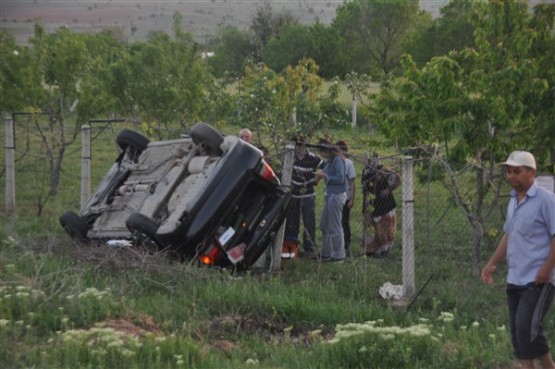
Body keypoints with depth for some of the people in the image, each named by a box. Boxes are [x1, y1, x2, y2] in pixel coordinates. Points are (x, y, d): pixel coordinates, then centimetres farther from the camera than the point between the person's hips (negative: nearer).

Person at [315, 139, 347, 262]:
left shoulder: (337, 161, -13)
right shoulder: (328, 162, 12)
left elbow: (340, 179, -20)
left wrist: (325, 176, -15)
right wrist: (319, 175, 2)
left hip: (337, 196, -9)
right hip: (329, 195, 9)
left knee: (335, 226, -4)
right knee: (324, 225, 15)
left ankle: (339, 255, 4)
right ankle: (326, 253, 24)